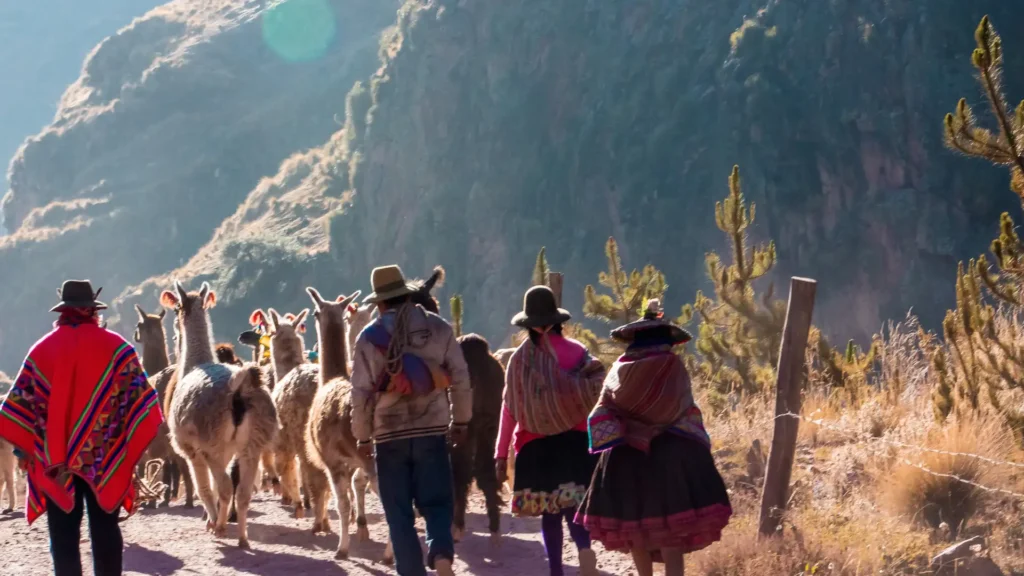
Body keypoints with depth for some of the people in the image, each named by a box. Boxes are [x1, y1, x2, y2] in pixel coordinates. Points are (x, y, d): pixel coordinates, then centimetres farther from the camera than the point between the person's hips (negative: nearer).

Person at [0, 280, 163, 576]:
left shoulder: (42, 350, 1)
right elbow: (139, 399, -5)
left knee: (63, 535, 2)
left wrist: (28, 450, 10)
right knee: (105, 530, 7)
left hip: (55, 462, 0)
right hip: (105, 460, 0)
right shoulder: (117, 347, -1)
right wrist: (133, 447, 1)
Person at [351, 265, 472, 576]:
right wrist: (460, 421, 12)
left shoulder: (370, 337, -4)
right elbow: (461, 379, 1)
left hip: (390, 434, -1)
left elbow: (360, 393, -5)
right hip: (433, 431, 1)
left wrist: (363, 436, 7)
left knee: (399, 513, 8)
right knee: (437, 502, 7)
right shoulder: (438, 327, 1)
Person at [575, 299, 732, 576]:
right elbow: (686, 413, -1)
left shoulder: (622, 369, 3)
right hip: (668, 454, -3)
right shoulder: (672, 366, -4)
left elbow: (602, 416, 4)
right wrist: (699, 450, 6)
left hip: (626, 455, 3)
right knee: (671, 534, -6)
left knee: (637, 526, 15)